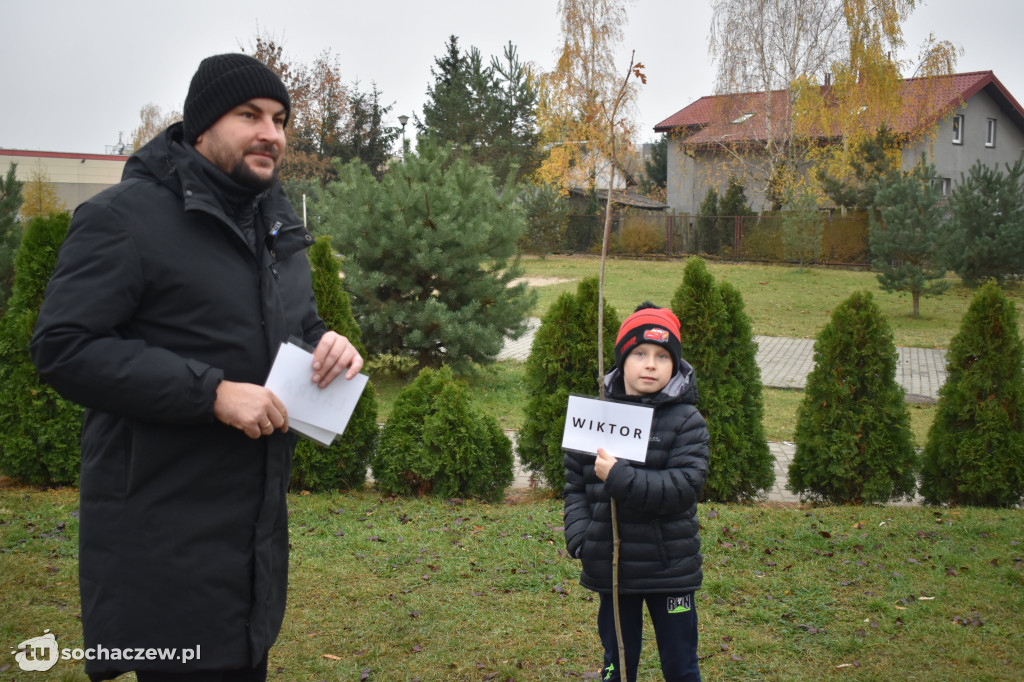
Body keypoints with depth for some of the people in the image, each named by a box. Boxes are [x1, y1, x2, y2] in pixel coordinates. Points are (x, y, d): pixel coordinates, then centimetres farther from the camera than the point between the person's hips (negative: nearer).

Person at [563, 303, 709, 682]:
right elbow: (575, 485, 4)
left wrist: (619, 478, -26)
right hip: (610, 566, 3)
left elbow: (686, 487, -20)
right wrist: (580, 539, -10)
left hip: (669, 569, -3)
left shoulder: (686, 421, -9)